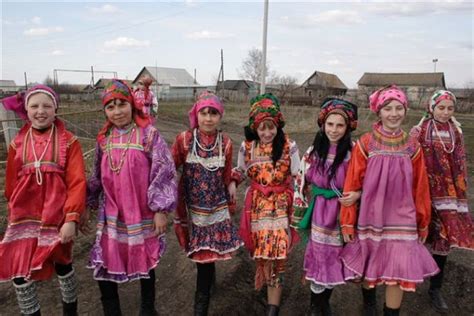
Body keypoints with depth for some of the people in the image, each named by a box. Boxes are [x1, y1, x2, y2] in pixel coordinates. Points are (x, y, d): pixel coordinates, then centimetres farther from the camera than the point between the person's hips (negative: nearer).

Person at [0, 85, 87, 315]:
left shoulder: (68, 141, -6)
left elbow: (77, 182, -11)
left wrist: (72, 218, -17)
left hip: (58, 218, -2)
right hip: (25, 219, 3)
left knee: (63, 266, 12)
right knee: (19, 273, 2)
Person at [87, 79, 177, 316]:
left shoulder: (148, 134, -10)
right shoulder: (104, 138, 4)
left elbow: (164, 172, -12)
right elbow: (97, 177, 13)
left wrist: (161, 209, -14)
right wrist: (87, 206, 15)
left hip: (142, 214, -3)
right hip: (111, 217, 4)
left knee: (145, 261, 13)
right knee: (103, 265, 5)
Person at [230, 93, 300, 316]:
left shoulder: (289, 146, -9)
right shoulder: (247, 146, -1)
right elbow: (239, 171, 13)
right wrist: (232, 184, -6)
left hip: (281, 205, -2)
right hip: (257, 205, 3)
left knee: (275, 253, -6)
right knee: (260, 251, 11)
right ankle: (271, 288, 38)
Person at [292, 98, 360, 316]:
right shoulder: (314, 151, -3)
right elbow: (301, 182, 5)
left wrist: (357, 195, -23)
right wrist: (300, 213, 7)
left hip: (343, 212, -1)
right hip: (320, 213, 1)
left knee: (335, 259, 13)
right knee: (320, 257, 9)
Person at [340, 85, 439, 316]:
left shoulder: (412, 147, -1)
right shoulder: (365, 144, -8)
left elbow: (420, 188, 6)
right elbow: (351, 185, -7)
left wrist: (423, 223, 11)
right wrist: (347, 223, -6)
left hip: (401, 220, 1)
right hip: (370, 217, -1)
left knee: (399, 273, -1)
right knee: (367, 268, 14)